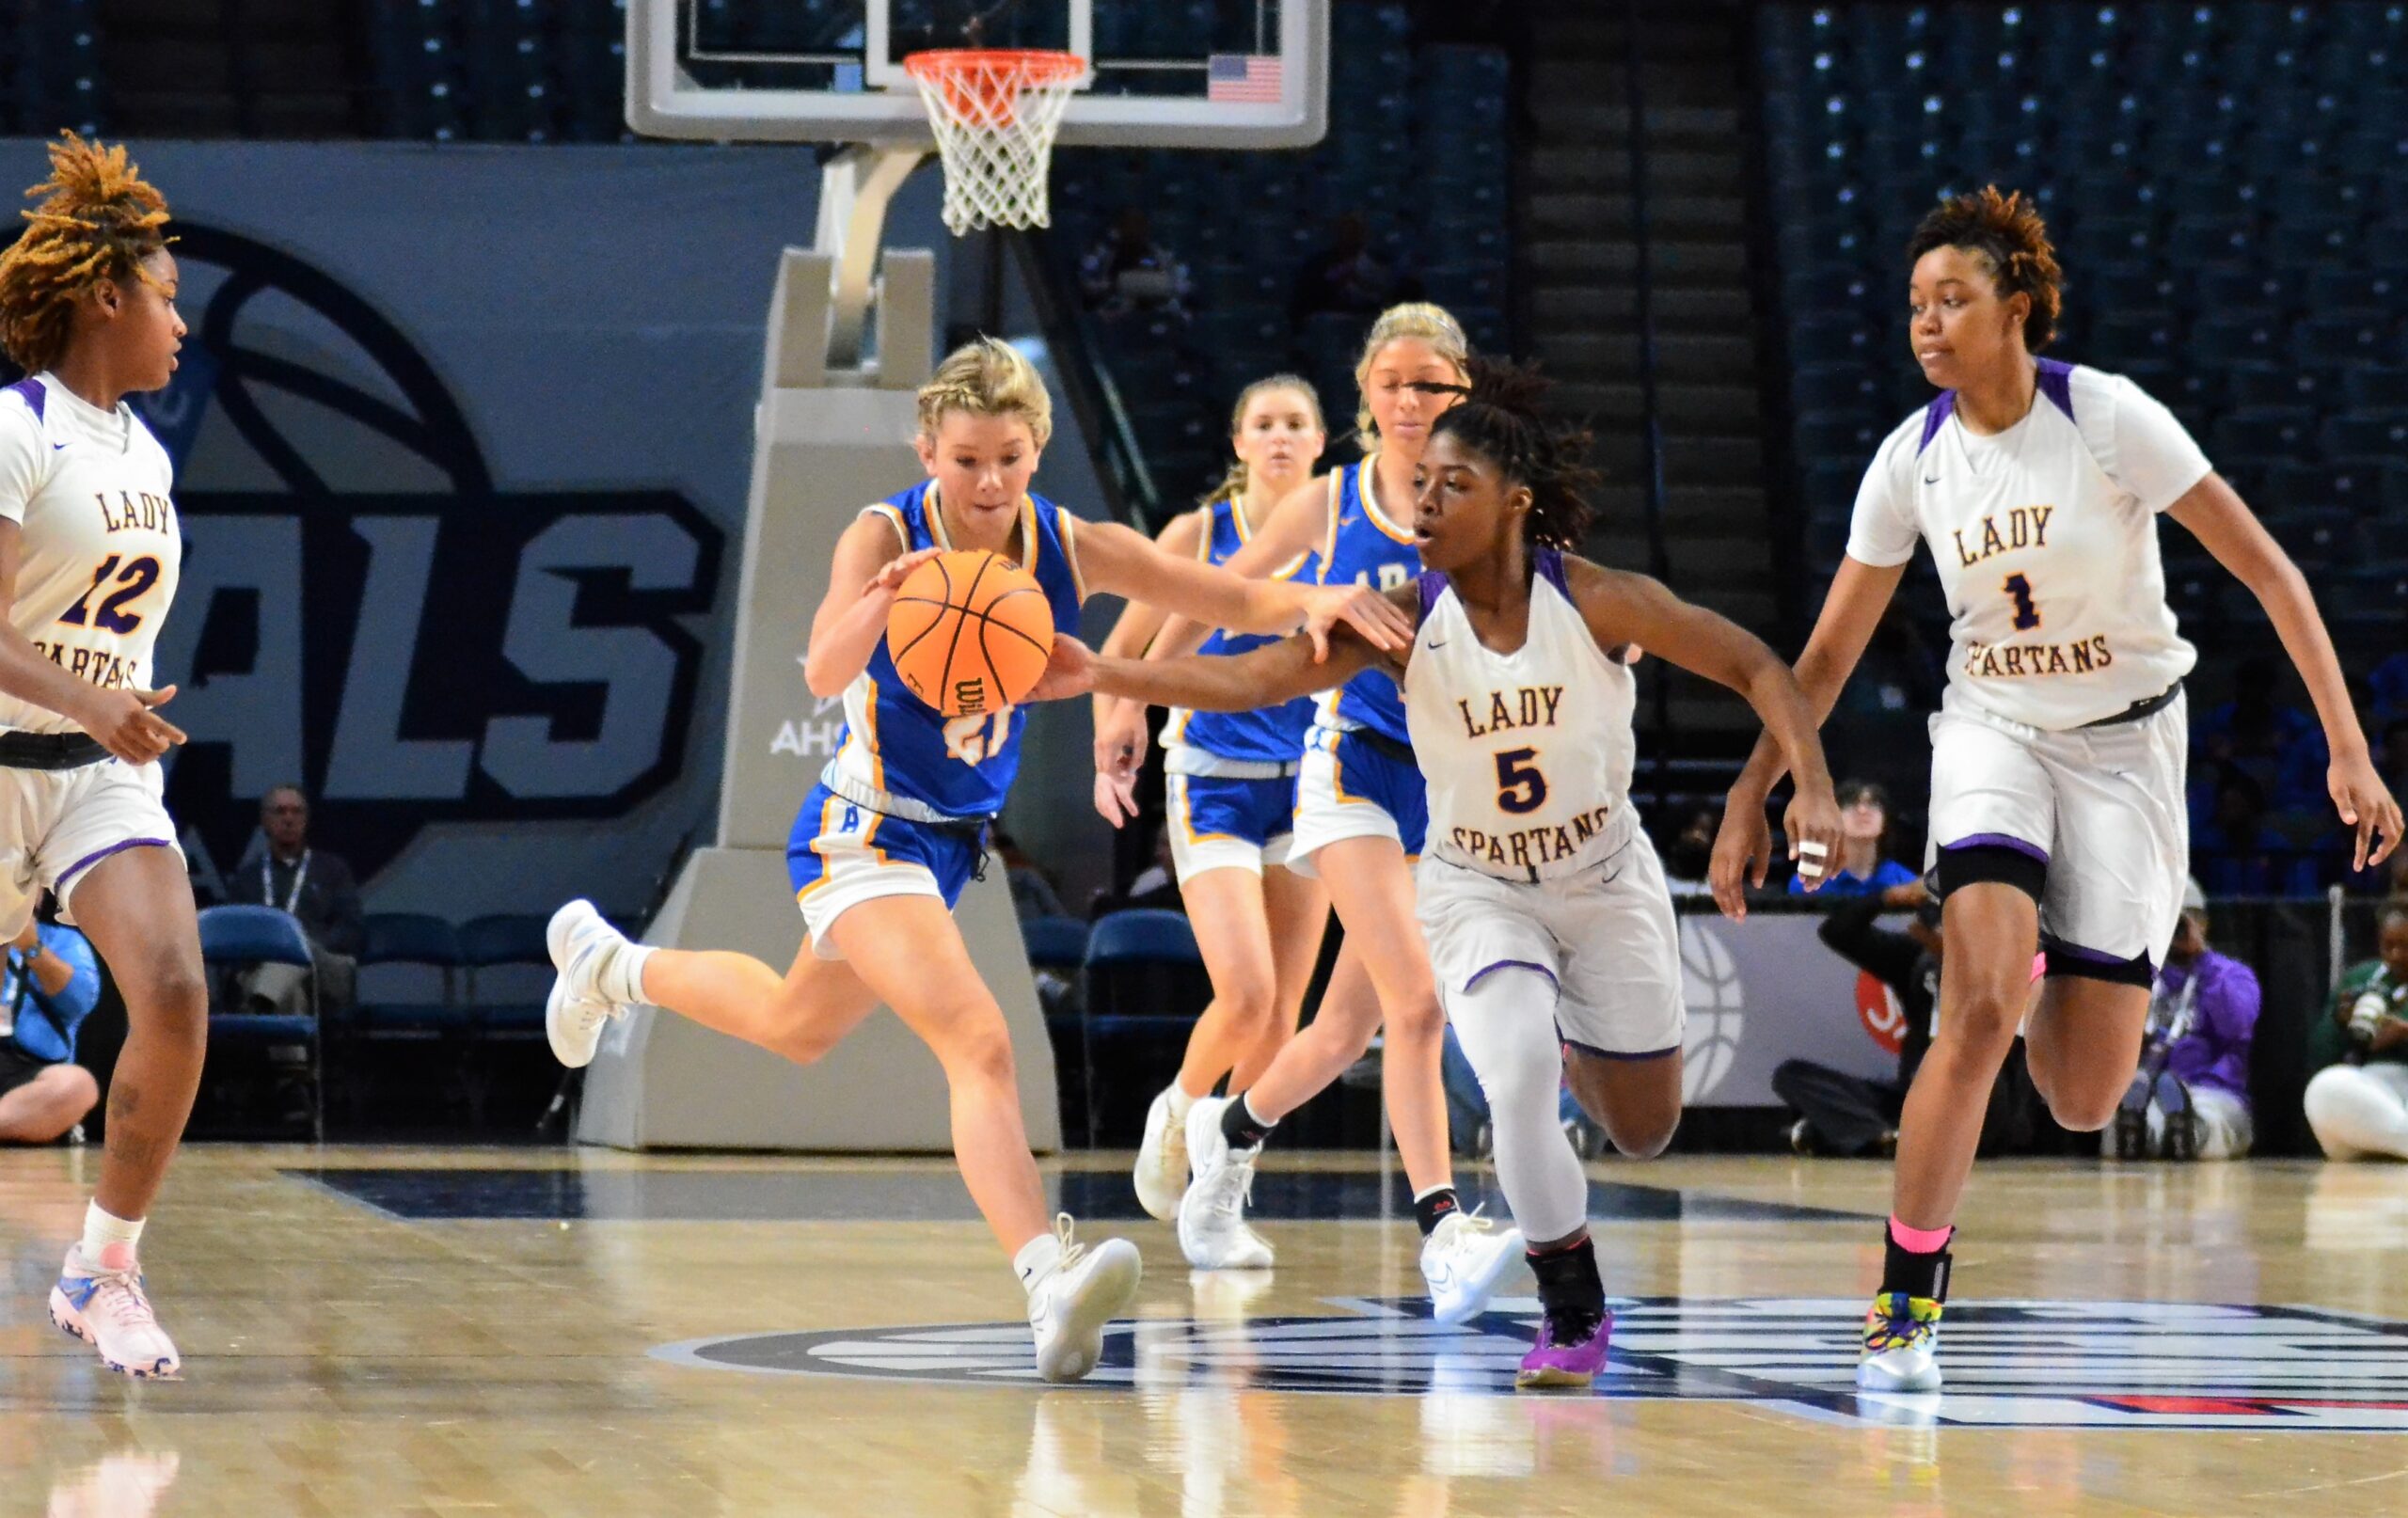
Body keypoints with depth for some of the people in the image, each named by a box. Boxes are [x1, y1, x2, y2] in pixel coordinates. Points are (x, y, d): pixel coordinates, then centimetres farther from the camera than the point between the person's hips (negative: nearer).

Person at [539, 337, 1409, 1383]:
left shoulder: (1072, 550, -8)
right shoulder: (883, 536, -20)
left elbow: (1232, 601, -9)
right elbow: (824, 674, -36)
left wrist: (1307, 601, -30)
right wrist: (882, 599, -56)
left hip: (956, 838, 7)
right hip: (864, 831, -7)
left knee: (799, 1027, 28)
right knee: (979, 1044, -28)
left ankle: (614, 964, 54)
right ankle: (1048, 1280, -41)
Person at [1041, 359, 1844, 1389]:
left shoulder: (1595, 600, -20)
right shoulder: (1406, 621, -20)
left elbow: (1755, 668, -11)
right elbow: (1254, 677, -32)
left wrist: (1812, 788, -25)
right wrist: (1102, 676, -46)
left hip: (1606, 879, 1)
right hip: (1476, 888, -1)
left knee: (1644, 1133, 11)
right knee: (1517, 1075, -27)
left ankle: (1566, 1040, 47)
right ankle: (1573, 1313, -8)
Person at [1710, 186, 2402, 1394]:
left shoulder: (2110, 420, -16)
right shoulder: (1912, 460, -5)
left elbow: (2269, 574, -14)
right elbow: (1828, 655, 5)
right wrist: (1750, 797, 2)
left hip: (2124, 745, -2)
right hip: (1992, 732, 2)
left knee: (2084, 1100, -5)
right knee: (1979, 1004, -25)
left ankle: (2060, 971, 34)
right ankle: (1905, 1304, -15)